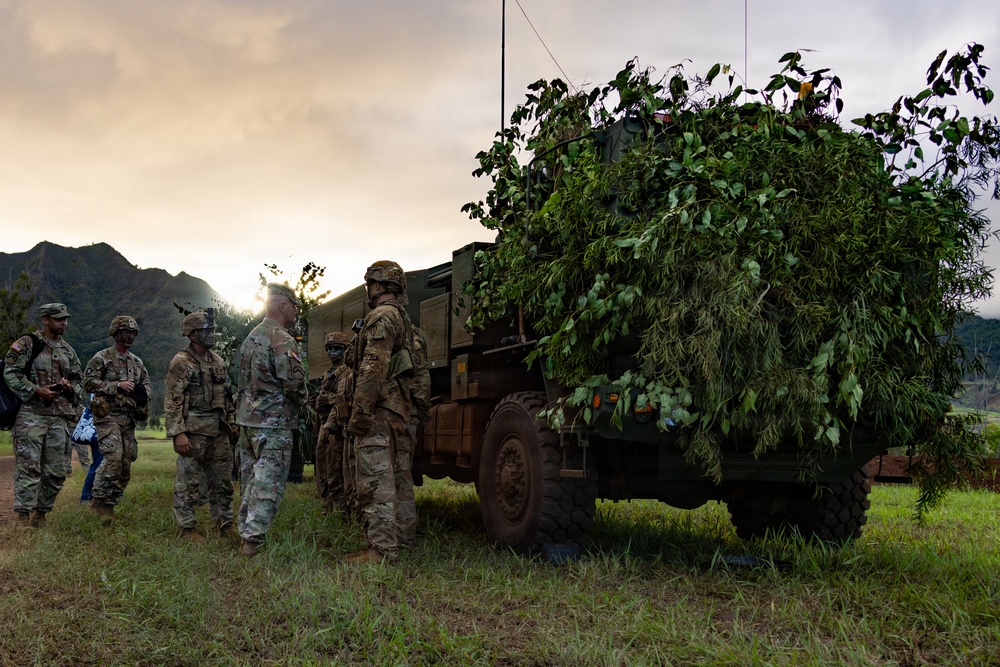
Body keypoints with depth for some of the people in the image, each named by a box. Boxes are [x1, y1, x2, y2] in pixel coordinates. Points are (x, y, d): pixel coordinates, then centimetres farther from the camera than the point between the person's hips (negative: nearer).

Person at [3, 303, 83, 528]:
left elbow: (79, 380, 23)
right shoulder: (26, 344, -1)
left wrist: (69, 386, 0)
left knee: (56, 472, 5)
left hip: (59, 418, 6)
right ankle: (23, 516, -2)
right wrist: (36, 391, -16)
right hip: (31, 414, -6)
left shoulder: (67, 351, 17)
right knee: (29, 467, -7)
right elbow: (10, 374, -7)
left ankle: (40, 514, 17)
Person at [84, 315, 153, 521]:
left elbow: (148, 385, 23)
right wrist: (117, 386, -17)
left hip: (129, 419, 7)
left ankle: (110, 505, 14)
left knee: (126, 465, 4)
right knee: (113, 458, -21)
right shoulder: (102, 358, -1)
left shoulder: (137, 362, 17)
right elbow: (89, 382, -10)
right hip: (108, 416, -6)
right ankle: (99, 502, -10)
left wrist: (143, 391, -1)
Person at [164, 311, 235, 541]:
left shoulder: (218, 361, 14)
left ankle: (224, 525, 20)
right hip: (193, 431, -7)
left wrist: (230, 423, 15)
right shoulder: (181, 363, -9)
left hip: (218, 432, 7)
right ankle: (187, 528, 10)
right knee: (188, 481, 0)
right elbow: (173, 401, -14)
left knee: (223, 479, 10)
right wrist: (178, 433, -20)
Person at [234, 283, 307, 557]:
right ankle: (253, 540, -9)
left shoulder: (251, 337, 15)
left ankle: (245, 532, 23)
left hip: (246, 419, 9)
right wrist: (302, 400, 1)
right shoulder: (282, 340, -15)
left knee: (250, 479, 16)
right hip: (273, 424, -9)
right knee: (269, 483, -6)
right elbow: (294, 383, -21)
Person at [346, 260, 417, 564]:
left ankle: (381, 550, -8)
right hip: (395, 413, 11)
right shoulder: (403, 319, 22)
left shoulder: (383, 316, -11)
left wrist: (359, 413, -21)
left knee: (374, 483, -9)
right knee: (384, 482, 14)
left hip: (378, 413, -11)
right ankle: (385, 546, 20)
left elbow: (373, 369, -20)